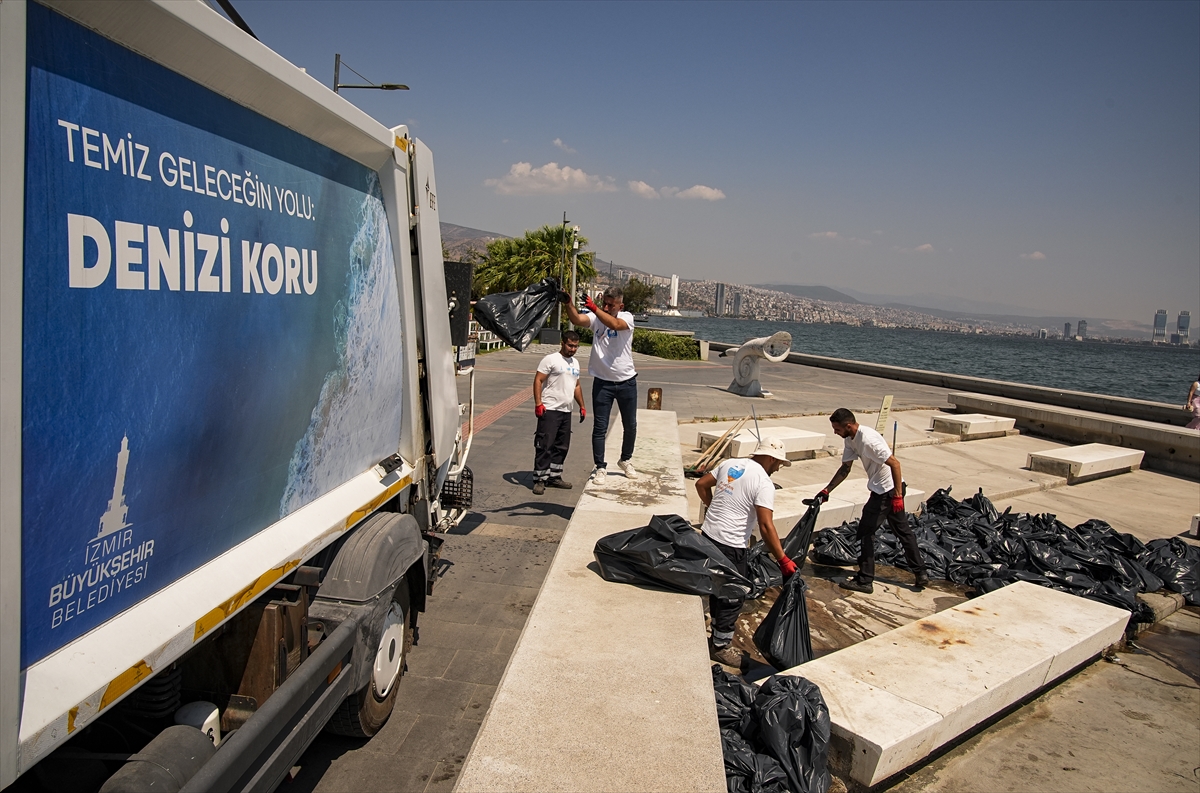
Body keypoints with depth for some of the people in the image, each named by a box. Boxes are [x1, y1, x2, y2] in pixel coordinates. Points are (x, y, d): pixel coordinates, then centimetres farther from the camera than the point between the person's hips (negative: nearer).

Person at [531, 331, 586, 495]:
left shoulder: (575, 363, 17)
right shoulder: (551, 359, -6)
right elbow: (538, 380, -10)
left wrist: (582, 406, 21)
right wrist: (538, 403, -19)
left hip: (566, 411, 8)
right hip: (549, 410, -8)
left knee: (562, 447, 11)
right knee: (545, 445, -7)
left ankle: (554, 477, 21)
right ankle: (539, 480, -3)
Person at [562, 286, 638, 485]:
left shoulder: (627, 317, -8)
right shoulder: (596, 318, -4)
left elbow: (614, 324, -31)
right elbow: (577, 319, -24)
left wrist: (594, 308, -42)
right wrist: (568, 303, -43)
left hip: (627, 381, 0)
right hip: (602, 382, 0)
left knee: (630, 426, 15)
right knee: (599, 427, 1)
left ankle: (626, 460, 37)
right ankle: (600, 467, 14)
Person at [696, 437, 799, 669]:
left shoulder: (730, 464, 7)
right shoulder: (764, 483, -15)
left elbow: (701, 484, 15)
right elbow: (766, 527, -22)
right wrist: (783, 561, -17)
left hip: (708, 535, 8)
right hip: (729, 545, -8)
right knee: (733, 597, 7)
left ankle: (719, 634, 40)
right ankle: (720, 647, 19)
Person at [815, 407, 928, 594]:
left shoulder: (868, 439, -26)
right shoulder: (851, 439, 4)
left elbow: (894, 463, -26)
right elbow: (845, 468, 12)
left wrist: (897, 495, -25)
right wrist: (827, 490, 7)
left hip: (888, 489, -10)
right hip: (887, 489, 10)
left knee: (865, 531, -2)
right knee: (903, 531, 18)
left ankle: (865, 581, 5)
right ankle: (921, 573, 27)